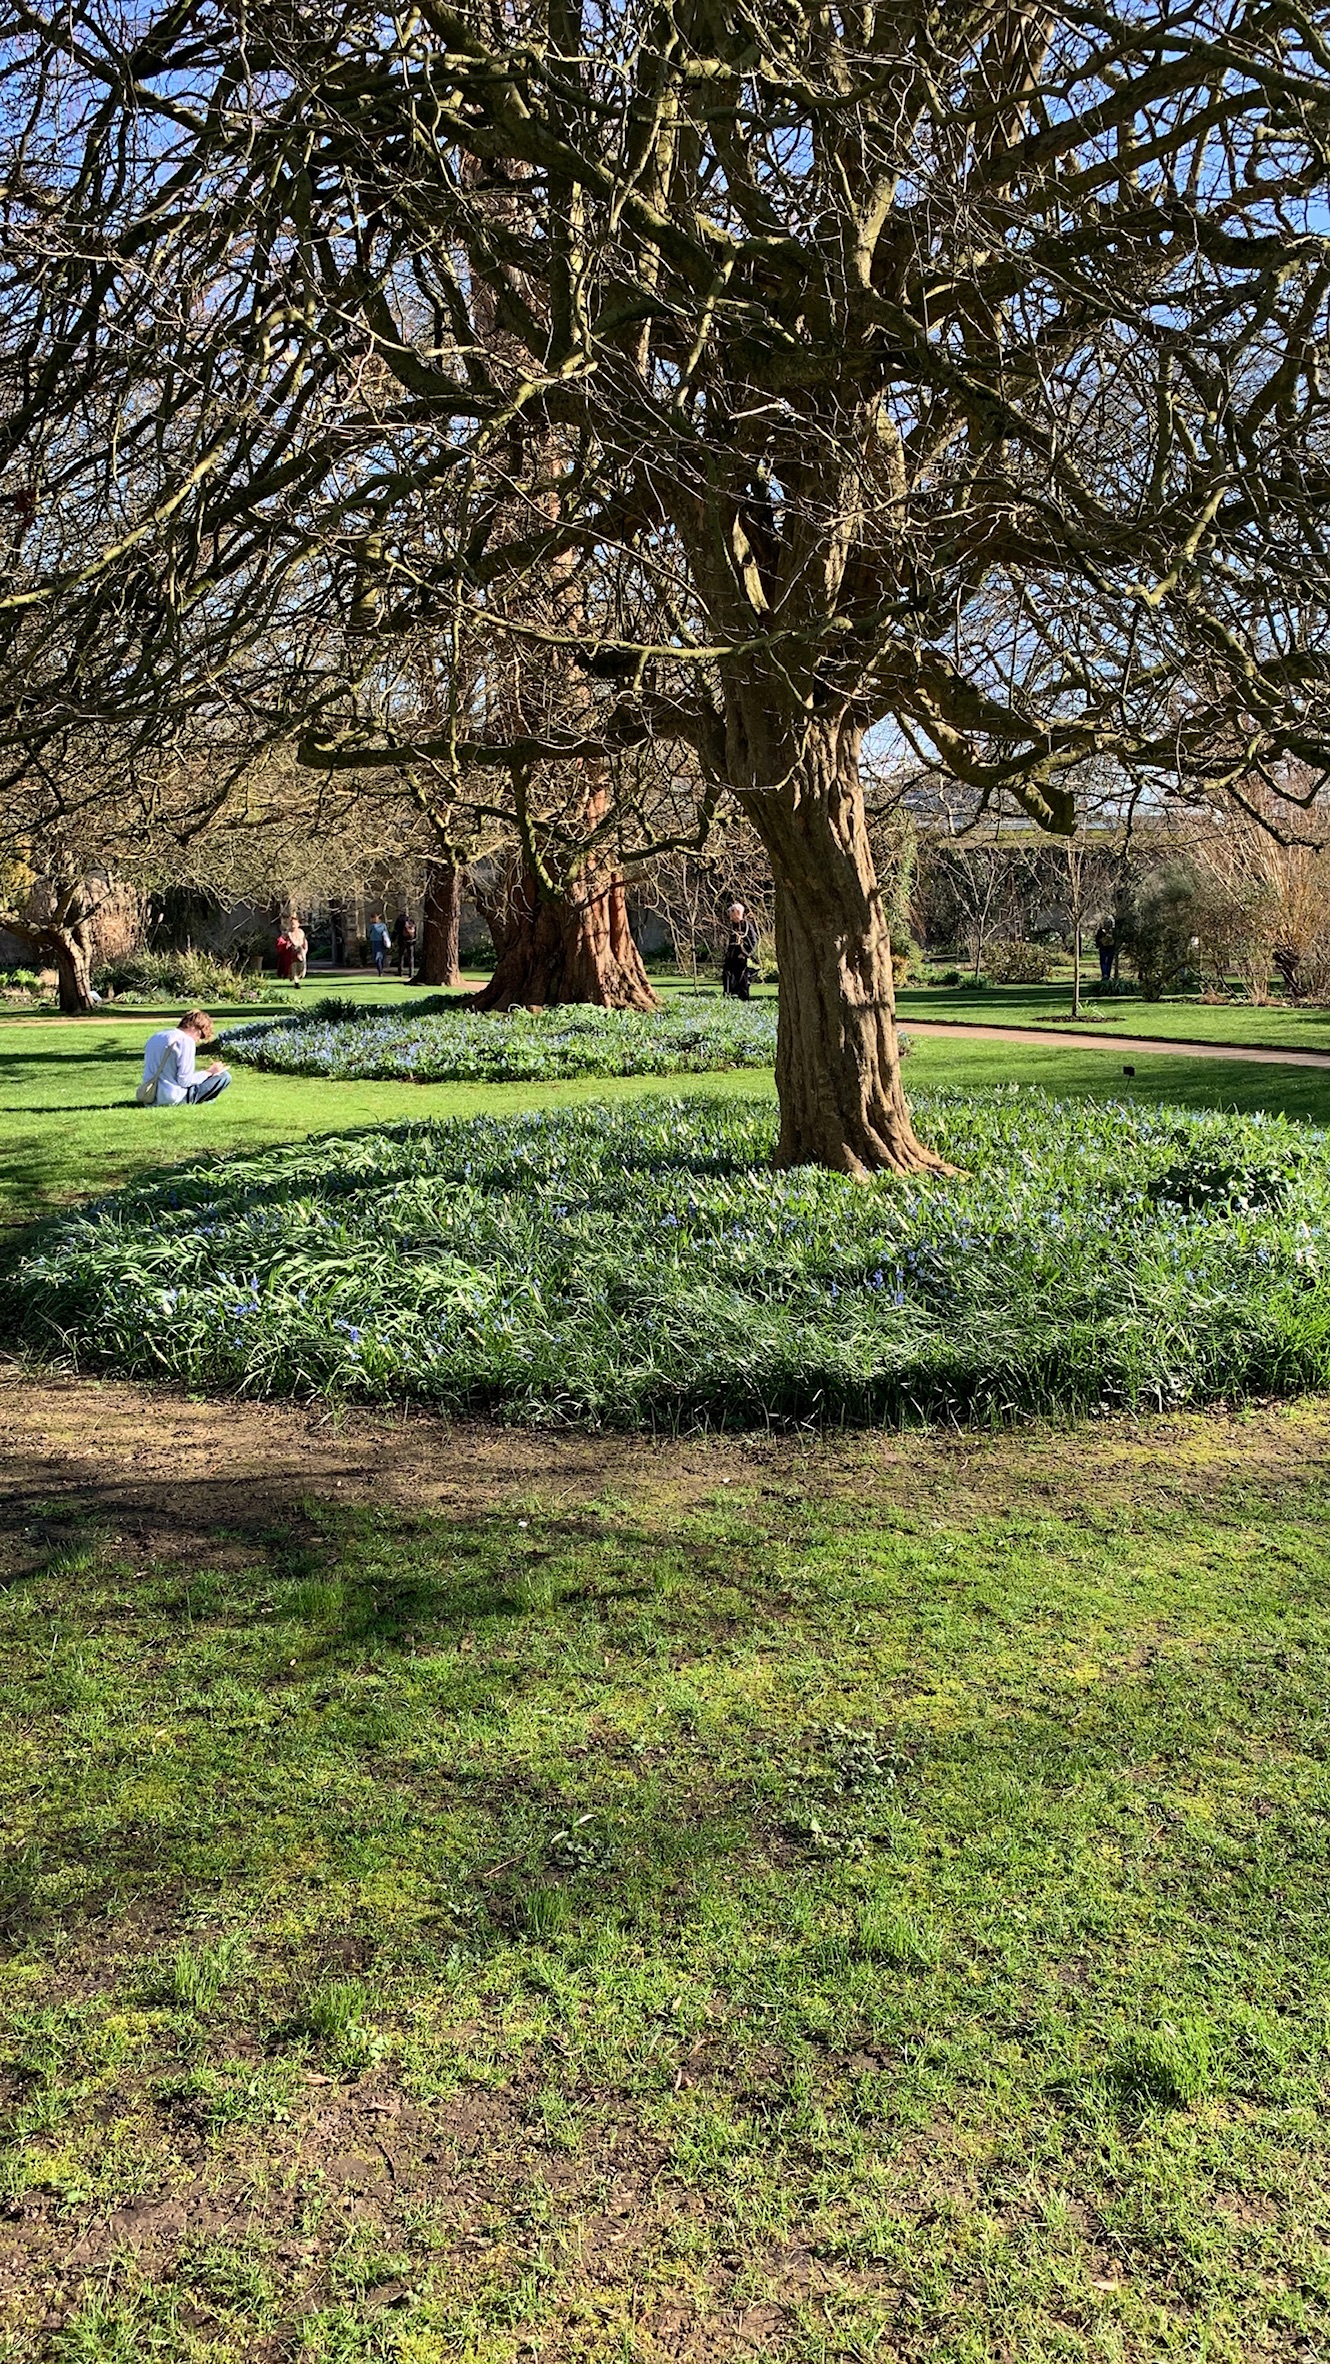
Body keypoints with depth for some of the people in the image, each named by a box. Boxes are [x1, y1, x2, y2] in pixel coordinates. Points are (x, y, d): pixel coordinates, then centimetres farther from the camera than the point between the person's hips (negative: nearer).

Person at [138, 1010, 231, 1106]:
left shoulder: (154, 1038, 11)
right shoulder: (186, 1041, -14)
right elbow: (184, 1081, -17)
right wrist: (209, 1072, -2)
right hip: (172, 1100, -9)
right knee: (224, 1076, -1)